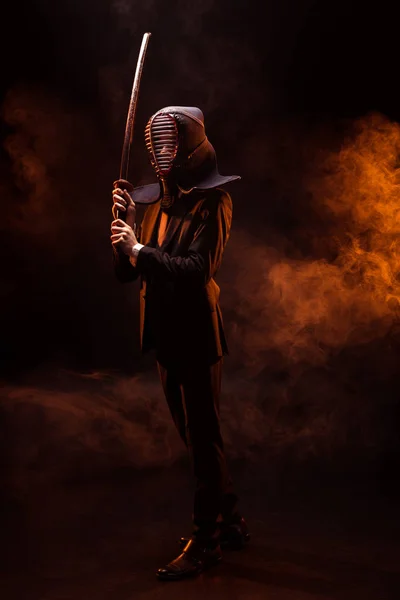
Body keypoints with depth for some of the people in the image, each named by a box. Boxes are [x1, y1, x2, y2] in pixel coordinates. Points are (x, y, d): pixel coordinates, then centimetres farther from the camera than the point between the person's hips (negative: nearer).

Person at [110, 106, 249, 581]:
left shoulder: (212, 202, -10)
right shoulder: (156, 201, 9)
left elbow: (199, 268, -22)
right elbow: (125, 272, 8)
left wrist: (140, 249, -18)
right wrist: (125, 225, -8)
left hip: (197, 336, -8)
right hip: (164, 334, 8)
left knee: (203, 437, 1)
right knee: (193, 434, 17)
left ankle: (205, 541, 13)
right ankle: (230, 522, 33)